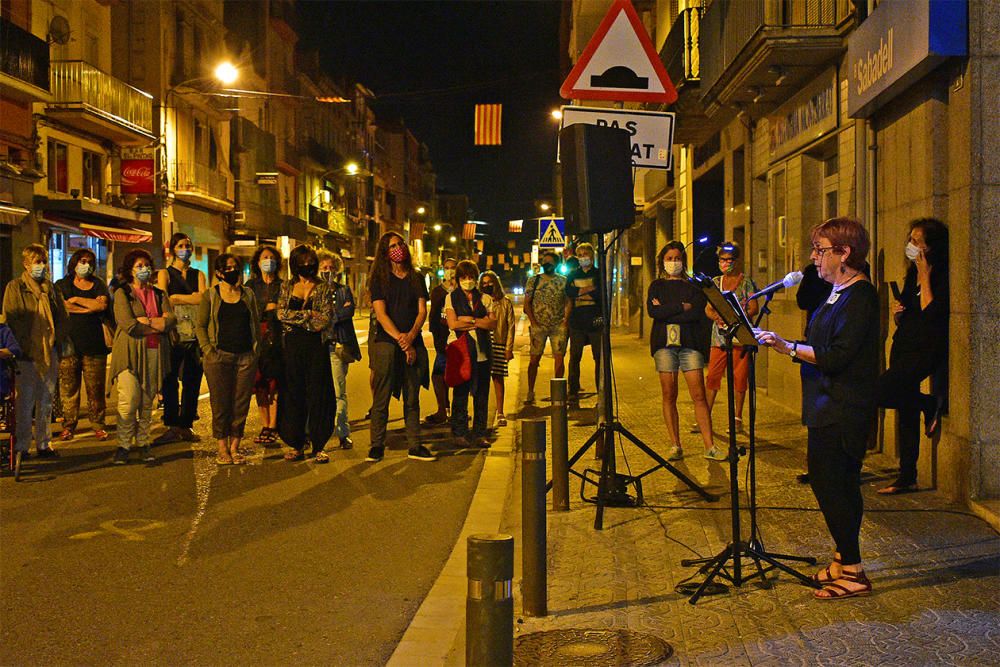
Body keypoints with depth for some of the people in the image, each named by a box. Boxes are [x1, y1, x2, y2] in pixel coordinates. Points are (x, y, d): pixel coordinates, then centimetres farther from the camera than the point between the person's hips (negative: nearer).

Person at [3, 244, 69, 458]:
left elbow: (63, 316, 16)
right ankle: (21, 447, 5)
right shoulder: (15, 287, 0)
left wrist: (59, 339, 3)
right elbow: (10, 319, -6)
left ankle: (44, 444, 17)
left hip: (50, 352, 5)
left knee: (46, 400, 9)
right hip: (26, 354, -5)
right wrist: (22, 346, -12)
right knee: (24, 402, -3)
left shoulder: (50, 287, 14)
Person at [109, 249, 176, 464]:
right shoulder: (122, 293, 4)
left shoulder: (159, 294, 17)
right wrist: (159, 324, -4)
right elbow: (128, 324, -10)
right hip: (130, 352, -4)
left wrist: (146, 321, -9)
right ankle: (123, 445, 0)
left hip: (154, 352, 4)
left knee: (147, 402, 6)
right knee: (129, 400, -10)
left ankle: (143, 443, 13)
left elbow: (171, 320, 2)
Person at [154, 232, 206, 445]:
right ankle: (172, 426, 2)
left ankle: (186, 425, 11)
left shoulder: (198, 275, 16)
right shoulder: (165, 273, 9)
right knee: (170, 381, -3)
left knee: (192, 381, 3)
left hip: (195, 333, 3)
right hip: (173, 333, -3)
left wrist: (176, 297, -5)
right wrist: (191, 298, -6)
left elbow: (203, 298, -1)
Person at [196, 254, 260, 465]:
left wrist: (256, 348, 5)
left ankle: (235, 447, 10)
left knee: (241, 403, 3)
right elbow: (200, 325, 4)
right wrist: (208, 350, -7)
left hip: (246, 357, 3)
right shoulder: (210, 295, 4)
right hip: (219, 357, -3)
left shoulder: (248, 294, 12)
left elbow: (256, 323, 15)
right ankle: (222, 449, 5)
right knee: (220, 404, -2)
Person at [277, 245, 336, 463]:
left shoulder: (324, 288, 6)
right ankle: (296, 445, 12)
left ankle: (319, 446, 5)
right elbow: (281, 313, -2)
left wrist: (295, 319, -9)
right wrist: (308, 314, -9)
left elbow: (325, 320, -5)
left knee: (318, 394, -2)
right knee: (293, 394, 3)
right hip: (292, 347, 2)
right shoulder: (286, 287, 12)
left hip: (316, 346, -2)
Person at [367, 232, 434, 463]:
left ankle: (415, 446, 11)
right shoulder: (379, 279, 3)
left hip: (413, 344, 3)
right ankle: (377, 445, 5)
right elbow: (381, 314, -5)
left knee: (412, 399, 6)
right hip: (386, 342, -3)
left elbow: (422, 311, 5)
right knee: (381, 398, -3)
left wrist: (410, 336, -12)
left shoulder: (416, 279, 13)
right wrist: (400, 340, -15)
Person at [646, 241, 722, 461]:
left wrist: (666, 313, -5)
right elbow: (652, 311, -3)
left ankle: (710, 447, -4)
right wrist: (681, 307, -7)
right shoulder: (657, 285, 15)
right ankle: (675, 446, 6)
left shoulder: (694, 286, 12)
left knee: (699, 396, -6)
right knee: (669, 396, 0)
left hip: (690, 343, -1)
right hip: (664, 343, 1)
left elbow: (696, 313, -5)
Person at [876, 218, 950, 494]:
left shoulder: (942, 276, -11)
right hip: (903, 348, 8)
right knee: (906, 414, 9)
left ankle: (930, 404, 3)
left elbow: (929, 312, -23)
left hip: (925, 351, -8)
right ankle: (907, 478, 16)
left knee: (880, 393, -22)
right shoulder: (912, 275, 15)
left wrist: (924, 276, -17)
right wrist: (896, 312, 0)